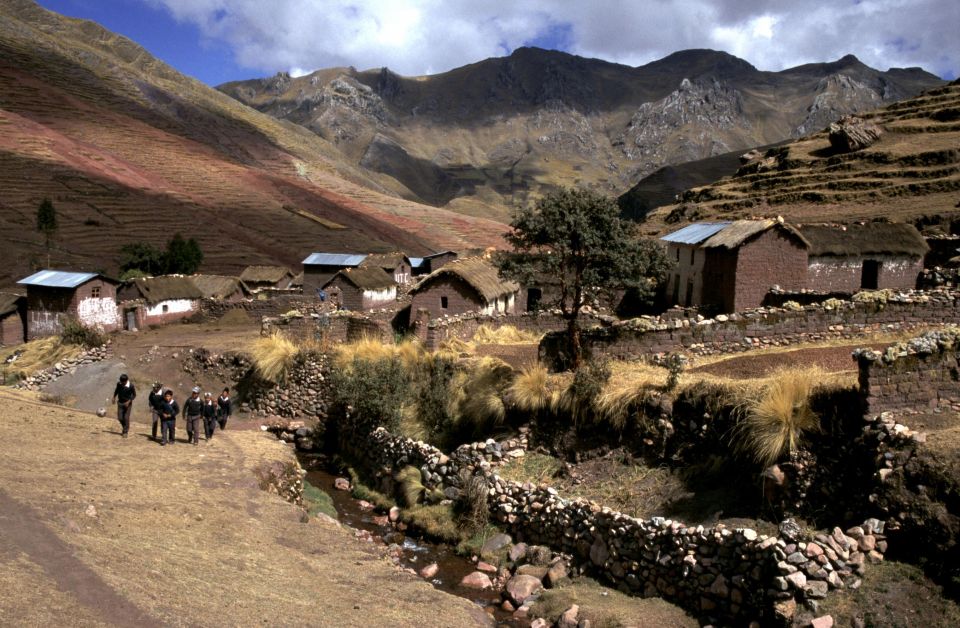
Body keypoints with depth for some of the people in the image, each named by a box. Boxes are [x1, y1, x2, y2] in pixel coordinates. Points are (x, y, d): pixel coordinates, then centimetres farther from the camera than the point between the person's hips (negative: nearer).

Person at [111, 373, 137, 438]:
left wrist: (129, 401, -19)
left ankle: (125, 432, 6)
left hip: (127, 403, -3)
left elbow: (134, 395, -8)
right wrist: (114, 397, 6)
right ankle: (125, 427, 28)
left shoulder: (131, 385, -18)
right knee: (120, 418, 1)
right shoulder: (119, 384, -8)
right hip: (120, 403, 3)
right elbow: (116, 390, 14)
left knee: (126, 418, -5)